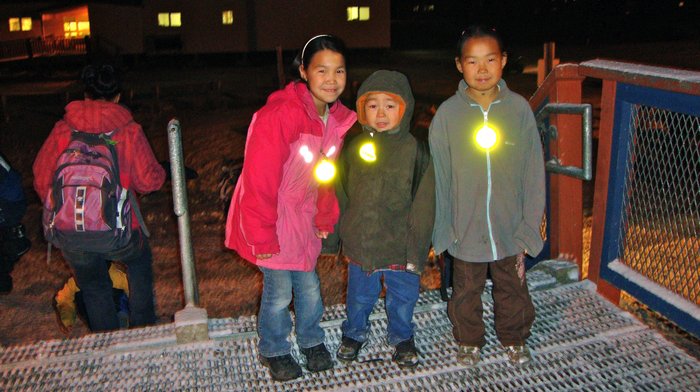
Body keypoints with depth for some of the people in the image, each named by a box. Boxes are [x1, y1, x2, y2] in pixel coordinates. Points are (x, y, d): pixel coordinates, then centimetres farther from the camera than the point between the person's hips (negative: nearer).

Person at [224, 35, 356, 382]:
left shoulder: (337, 118, -2)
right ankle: (274, 350, 33)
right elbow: (259, 182, -24)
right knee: (279, 291, 6)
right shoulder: (278, 116, -27)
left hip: (302, 217, 6)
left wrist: (325, 220, 13)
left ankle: (312, 340, 42)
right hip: (270, 220, -6)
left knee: (309, 286, 16)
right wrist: (262, 237, -20)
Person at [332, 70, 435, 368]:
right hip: (359, 246, 2)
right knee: (359, 296, 20)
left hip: (400, 247, -1)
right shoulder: (354, 148, -4)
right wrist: (341, 235, 7)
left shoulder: (415, 150, -12)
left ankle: (401, 336, 45)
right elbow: (342, 196, 5)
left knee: (402, 298, 18)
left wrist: (416, 251, -10)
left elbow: (423, 206, -10)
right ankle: (354, 333, 47)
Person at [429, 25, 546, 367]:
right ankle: (469, 340, 45)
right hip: (465, 230, 0)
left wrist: (528, 229, -5)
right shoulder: (448, 113, -11)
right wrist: (443, 229, -4)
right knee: (466, 291, 19)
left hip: (510, 228, 1)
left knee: (513, 288, 21)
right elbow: (438, 177, -5)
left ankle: (514, 338, 47)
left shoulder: (519, 109, -9)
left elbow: (533, 174, -4)